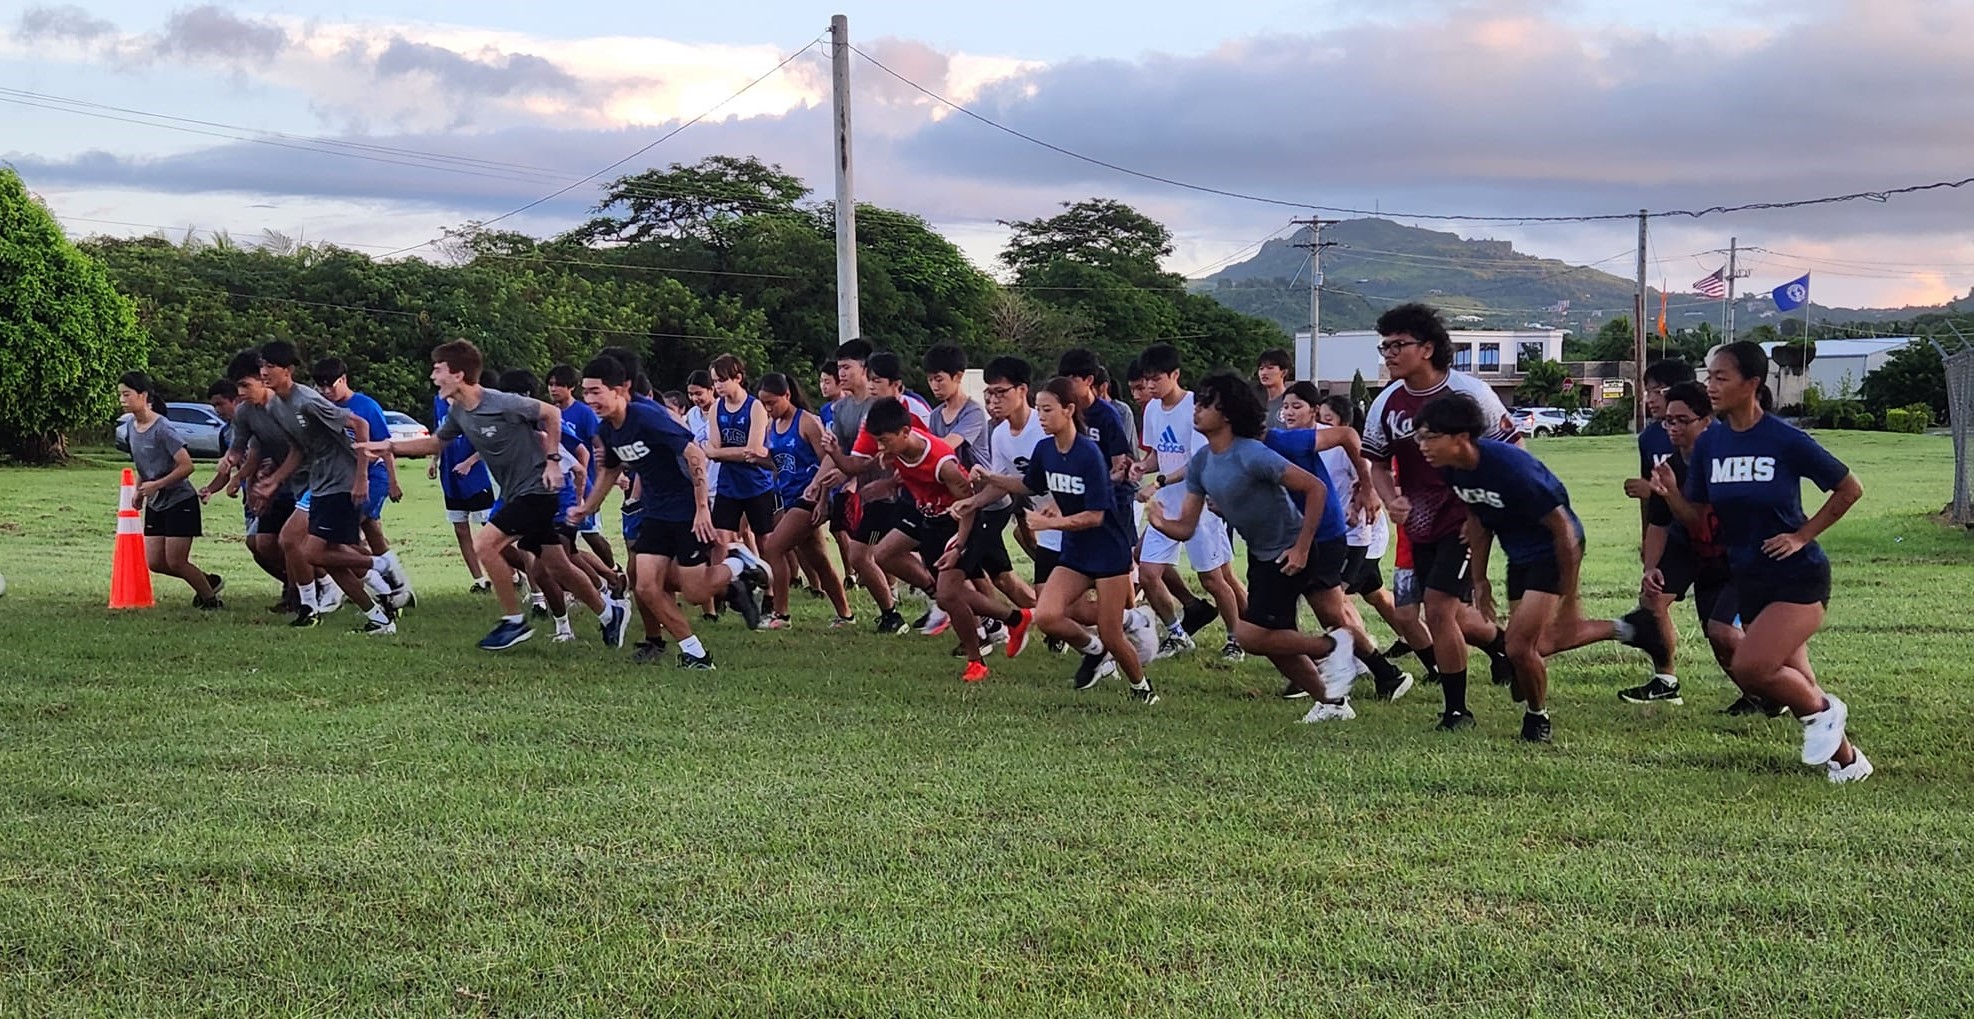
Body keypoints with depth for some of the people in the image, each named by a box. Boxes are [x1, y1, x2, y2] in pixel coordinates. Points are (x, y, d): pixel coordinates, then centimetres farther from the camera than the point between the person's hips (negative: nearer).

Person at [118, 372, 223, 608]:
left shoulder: (162, 429, -20)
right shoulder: (132, 426, 3)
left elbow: (186, 466, -23)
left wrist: (155, 485, -22)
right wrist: (139, 491, 7)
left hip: (180, 502, -8)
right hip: (155, 505, 8)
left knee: (175, 562, -7)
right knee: (154, 562, 5)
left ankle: (211, 599, 13)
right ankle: (207, 581, 23)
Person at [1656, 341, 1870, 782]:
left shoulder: (1786, 441, -15)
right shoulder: (1708, 444, 0)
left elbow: (1850, 489, -4)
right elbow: (1699, 519, 4)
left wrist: (1803, 535, -9)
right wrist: (1670, 493, -15)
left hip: (1798, 577, -6)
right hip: (1748, 580, 6)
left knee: (1749, 667, -22)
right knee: (1793, 683, 11)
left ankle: (1821, 710, 5)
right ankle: (1846, 760, 31)